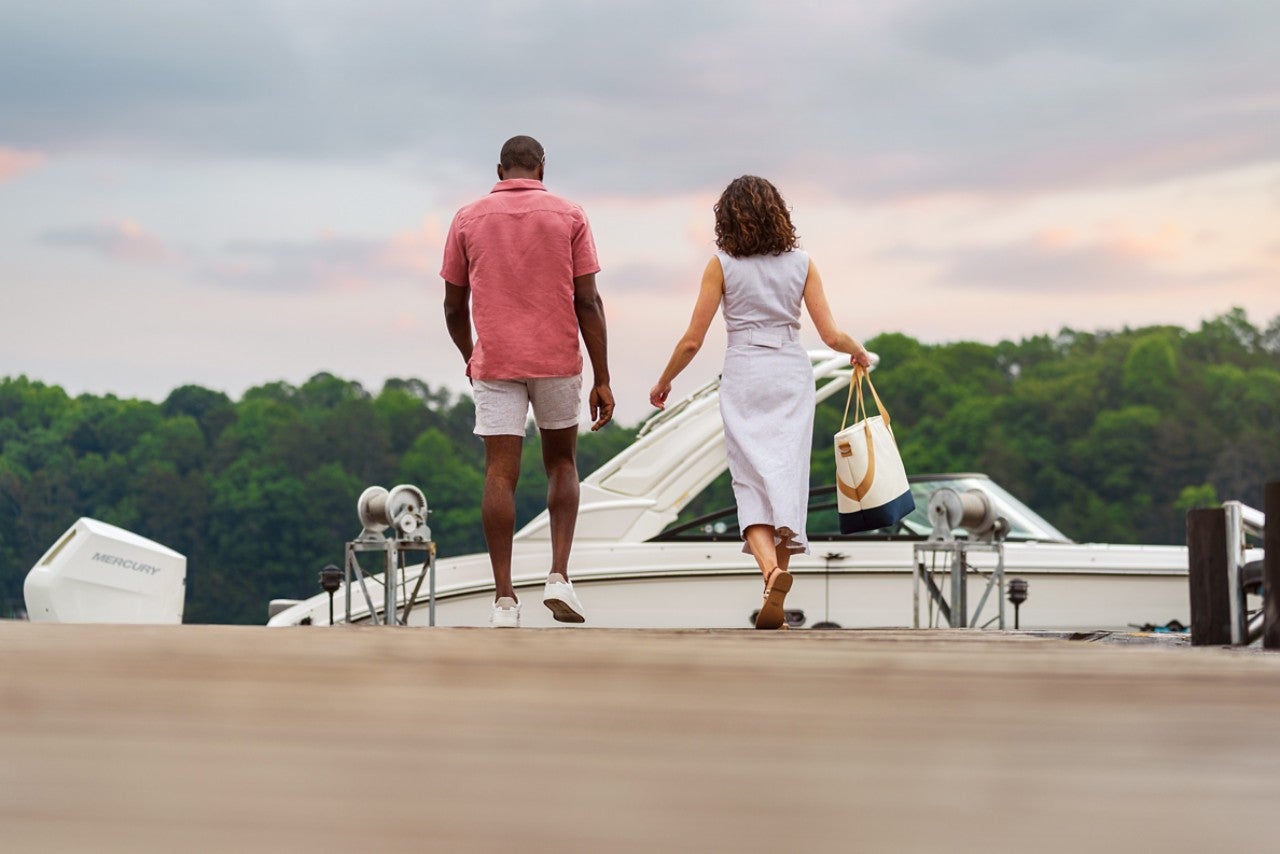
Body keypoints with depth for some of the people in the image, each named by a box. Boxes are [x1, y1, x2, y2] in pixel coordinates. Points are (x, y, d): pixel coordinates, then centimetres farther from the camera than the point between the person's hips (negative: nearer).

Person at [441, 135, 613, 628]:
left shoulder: (468, 220, 4)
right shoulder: (568, 217, 1)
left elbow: (454, 307, 8)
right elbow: (588, 302, -4)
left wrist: (470, 359, 26)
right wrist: (602, 380, -2)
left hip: (495, 365, 0)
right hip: (558, 363, 0)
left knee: (500, 476, 1)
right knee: (561, 463, 18)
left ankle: (504, 600, -5)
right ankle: (558, 576, 4)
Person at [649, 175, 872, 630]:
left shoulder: (722, 265, -2)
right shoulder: (801, 263, 3)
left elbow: (692, 340, -3)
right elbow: (831, 335, 0)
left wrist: (664, 382, 13)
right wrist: (859, 353, 22)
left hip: (743, 377, -2)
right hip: (792, 375, 2)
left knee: (752, 482, -3)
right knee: (786, 481, 4)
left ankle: (770, 568, -30)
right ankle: (775, 601, 2)